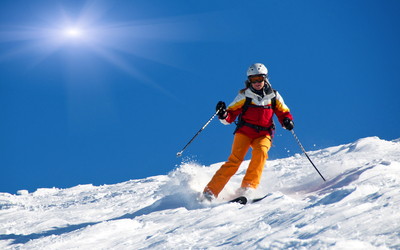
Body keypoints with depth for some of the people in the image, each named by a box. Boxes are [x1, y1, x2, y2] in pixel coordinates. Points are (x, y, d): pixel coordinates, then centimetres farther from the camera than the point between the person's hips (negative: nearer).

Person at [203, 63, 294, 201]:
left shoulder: (274, 96, 7)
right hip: (244, 132, -1)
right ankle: (210, 191, -18)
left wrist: (287, 121, -8)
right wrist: (223, 115, -21)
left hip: (264, 134, 2)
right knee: (235, 159, -20)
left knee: (260, 151, -31)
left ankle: (248, 188, -30)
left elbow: (283, 113, 14)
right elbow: (230, 115, 1)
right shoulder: (244, 95, 2)